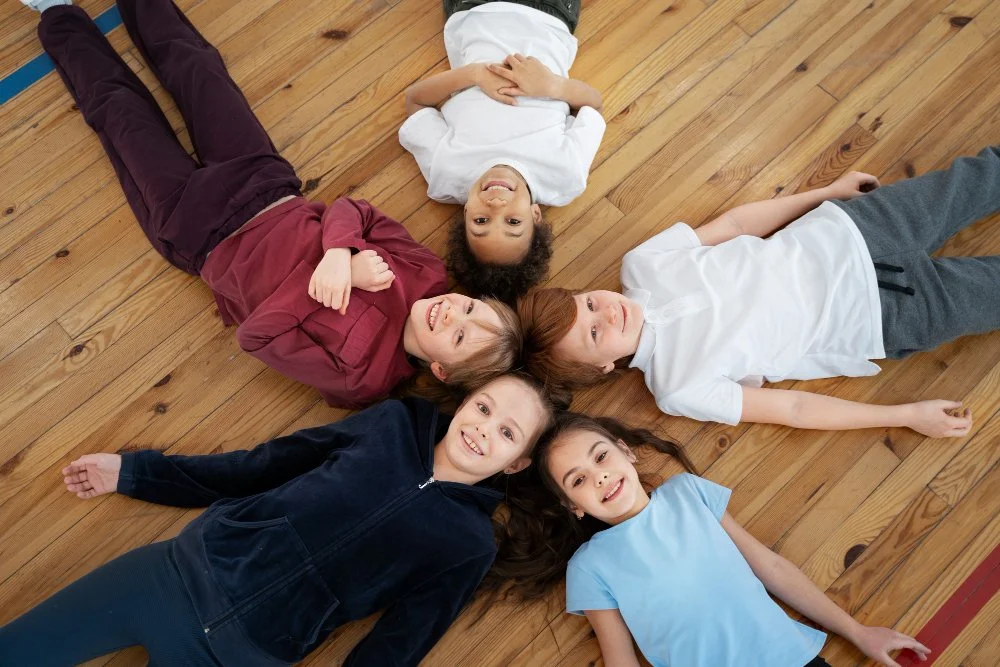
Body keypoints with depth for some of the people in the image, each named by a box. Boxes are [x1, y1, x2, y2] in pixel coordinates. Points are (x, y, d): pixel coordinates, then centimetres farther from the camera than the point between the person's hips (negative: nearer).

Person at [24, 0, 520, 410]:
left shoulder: (357, 373, -33)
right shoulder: (429, 275, -19)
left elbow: (255, 334, -28)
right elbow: (353, 211, -14)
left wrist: (345, 273, -37)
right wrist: (338, 255, -36)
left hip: (199, 233, -4)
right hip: (268, 188, 4)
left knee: (118, 106, 10)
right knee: (196, 67, 18)